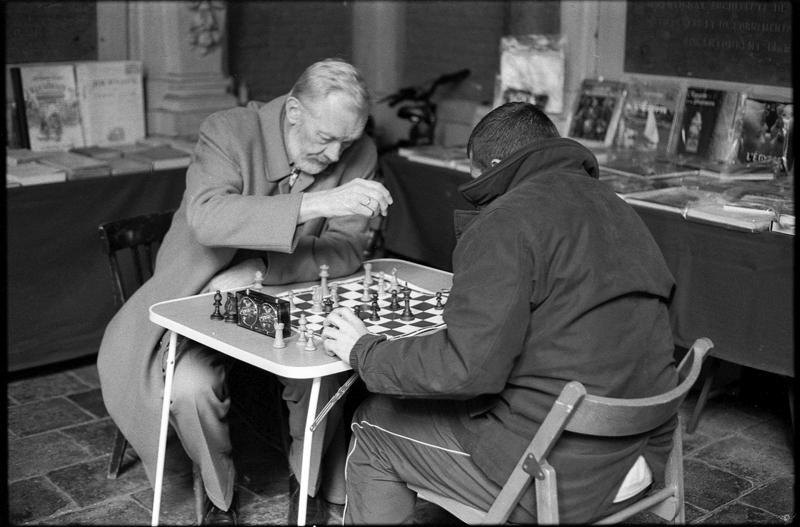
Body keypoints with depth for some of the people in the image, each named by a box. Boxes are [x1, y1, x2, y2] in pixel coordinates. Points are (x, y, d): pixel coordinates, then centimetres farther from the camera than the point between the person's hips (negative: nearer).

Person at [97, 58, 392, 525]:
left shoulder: (358, 155, -10)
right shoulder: (230, 131, -19)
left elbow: (349, 250, -13)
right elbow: (207, 217, -37)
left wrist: (259, 270, -27)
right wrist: (316, 203, -47)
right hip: (205, 296, -2)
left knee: (325, 370, -25)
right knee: (189, 387, -26)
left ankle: (308, 478, 7)